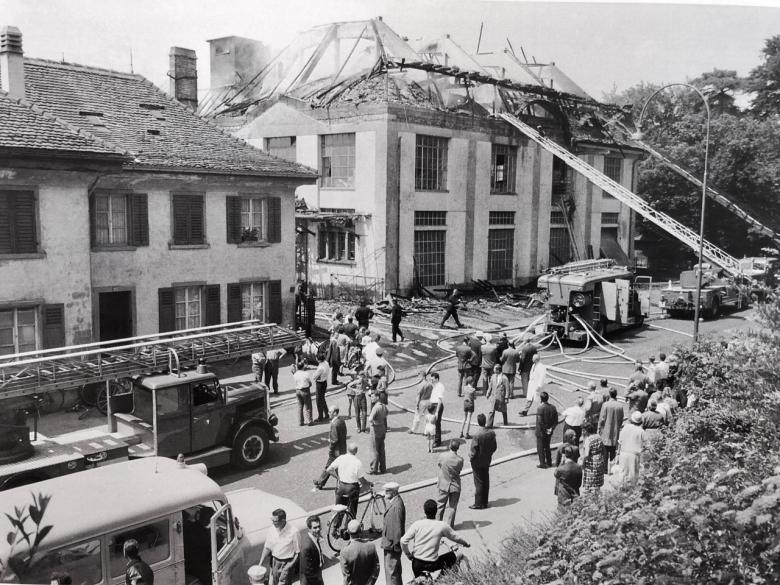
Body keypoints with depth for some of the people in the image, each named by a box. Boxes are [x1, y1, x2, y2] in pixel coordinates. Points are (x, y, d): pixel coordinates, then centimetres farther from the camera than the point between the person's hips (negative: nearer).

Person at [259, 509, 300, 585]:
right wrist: (260, 564, 2)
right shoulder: (271, 530, -5)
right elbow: (267, 548, 6)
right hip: (274, 562, 5)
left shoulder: (293, 532, -19)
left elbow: (298, 552, -12)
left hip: (287, 563, -5)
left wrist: (289, 566, -16)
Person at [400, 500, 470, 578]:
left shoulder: (417, 524, -10)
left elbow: (403, 541, -14)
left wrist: (408, 554, 5)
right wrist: (466, 543, 27)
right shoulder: (442, 526, -9)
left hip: (416, 564, 2)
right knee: (452, 556, 20)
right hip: (432, 565, -2)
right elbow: (455, 537, 7)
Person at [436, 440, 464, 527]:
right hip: (455, 486, -1)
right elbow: (460, 470, -4)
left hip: (443, 485, 1)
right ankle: (449, 525, 16)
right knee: (452, 507, 12)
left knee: (440, 504, 18)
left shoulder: (442, 456, -18)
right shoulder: (460, 459, -18)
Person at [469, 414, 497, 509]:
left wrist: (470, 458, -2)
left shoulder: (476, 435, -27)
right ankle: (485, 502, 27)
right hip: (487, 461, 5)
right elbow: (494, 447, 1)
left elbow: (473, 451, -21)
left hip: (477, 462, -5)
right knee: (486, 482, 16)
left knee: (478, 483, 6)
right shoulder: (491, 433, -10)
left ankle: (479, 504, 15)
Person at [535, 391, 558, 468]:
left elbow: (540, 422, -23)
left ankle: (542, 464, 14)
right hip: (549, 432, 6)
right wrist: (551, 429, -4)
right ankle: (549, 462, 31)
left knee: (540, 448, 9)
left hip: (541, 432, -6)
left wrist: (544, 430, -13)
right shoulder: (553, 408, -4)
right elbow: (556, 421, -1)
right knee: (547, 446, 23)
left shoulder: (540, 408, -22)